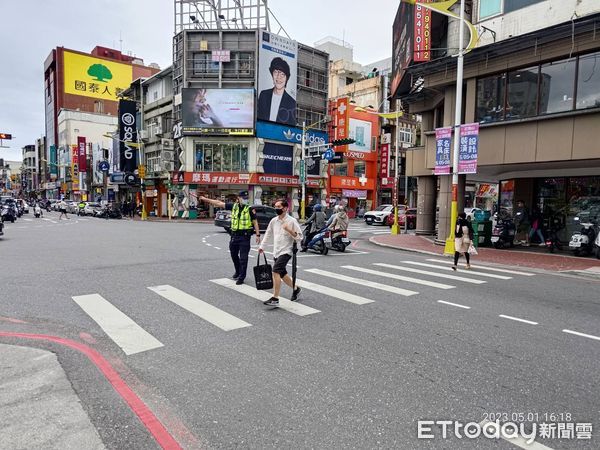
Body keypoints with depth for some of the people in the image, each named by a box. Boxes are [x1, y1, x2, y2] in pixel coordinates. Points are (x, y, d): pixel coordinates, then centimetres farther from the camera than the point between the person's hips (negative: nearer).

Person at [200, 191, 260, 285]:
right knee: (234, 255, 17)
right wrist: (205, 199, 10)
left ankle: (241, 277, 6)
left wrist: (257, 235, -10)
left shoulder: (250, 209, -4)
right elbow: (219, 203, 9)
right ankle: (238, 272, 38)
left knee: (243, 258, -3)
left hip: (245, 236, -5)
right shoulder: (233, 206, 6)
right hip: (234, 235, 5)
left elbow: (255, 222, -3)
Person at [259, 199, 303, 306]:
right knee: (282, 273, 16)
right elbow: (268, 234, 18)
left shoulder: (291, 221, -10)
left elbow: (299, 237, -10)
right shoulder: (274, 221, 7)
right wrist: (261, 246, 15)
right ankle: (295, 289, 39)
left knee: (276, 271, -20)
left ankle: (275, 299, -16)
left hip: (286, 251, -7)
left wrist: (289, 230, -24)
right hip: (276, 251, 7)